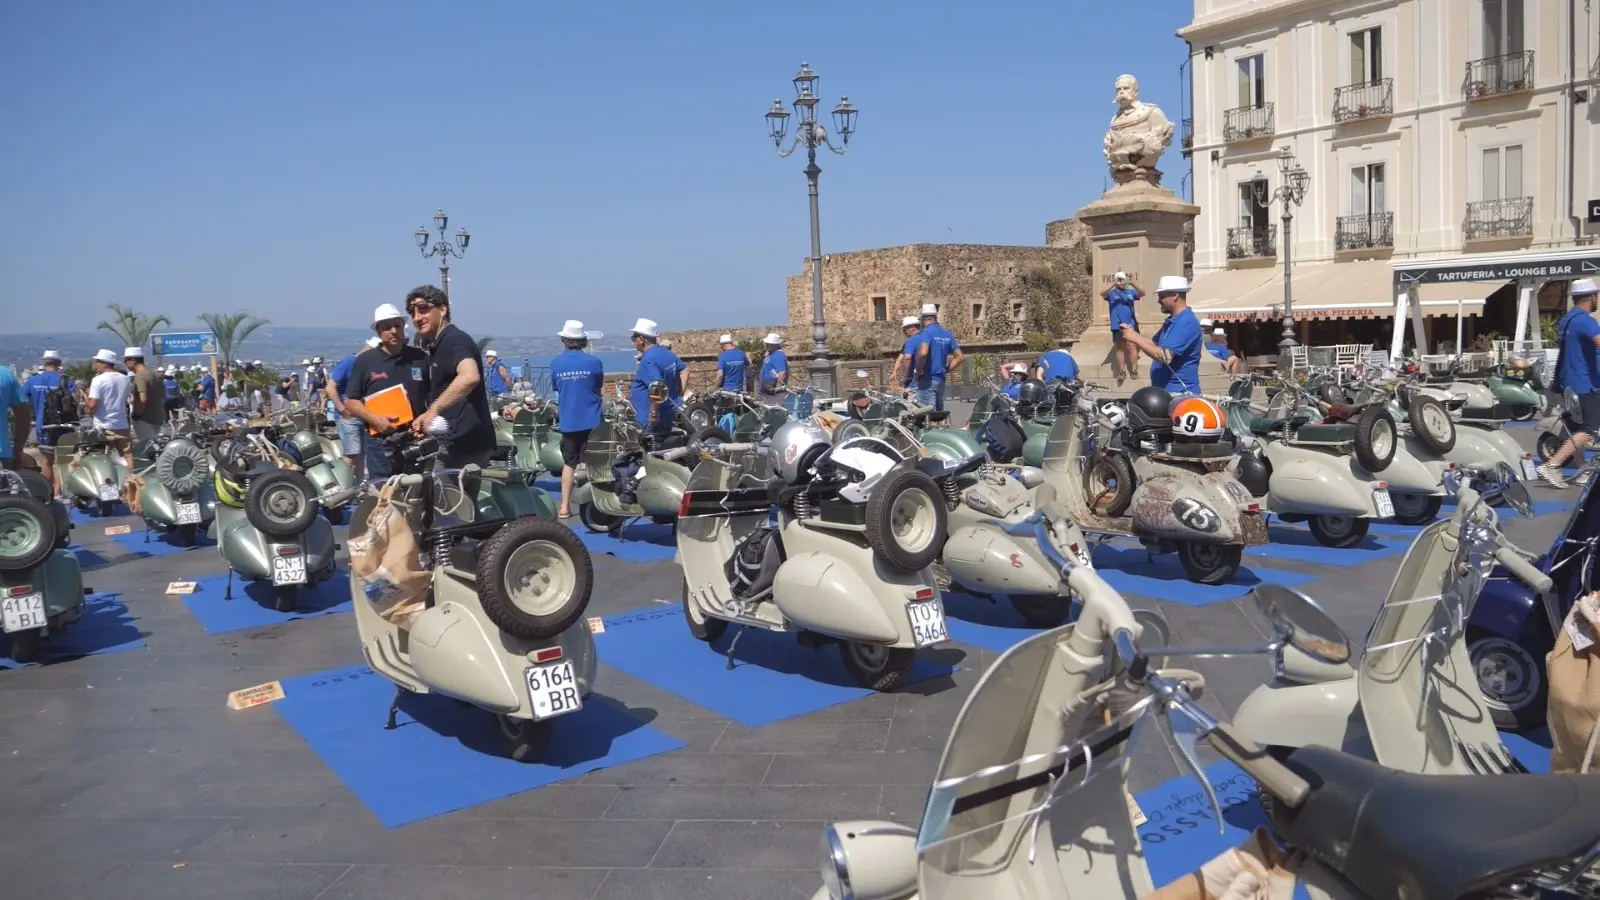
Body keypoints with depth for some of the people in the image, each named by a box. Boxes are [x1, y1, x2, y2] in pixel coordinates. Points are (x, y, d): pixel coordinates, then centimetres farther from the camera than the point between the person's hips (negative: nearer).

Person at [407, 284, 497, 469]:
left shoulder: (454, 340, -12)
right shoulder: (436, 347, 21)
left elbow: (470, 377, -33)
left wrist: (433, 410, -31)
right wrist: (425, 420, 17)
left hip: (465, 441, -10)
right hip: (456, 441, 10)